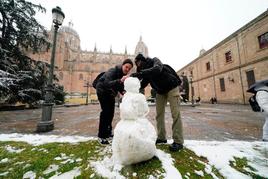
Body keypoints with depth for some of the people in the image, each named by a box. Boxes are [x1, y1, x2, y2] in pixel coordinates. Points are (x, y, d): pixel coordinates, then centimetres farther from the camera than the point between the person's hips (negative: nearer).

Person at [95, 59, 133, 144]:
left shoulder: (124, 74, -7)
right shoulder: (112, 71, -28)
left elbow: (120, 85, 2)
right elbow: (107, 84, -43)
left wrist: (122, 91, -20)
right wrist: (120, 80, -56)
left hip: (111, 93, 7)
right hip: (102, 91, -7)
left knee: (111, 112, 8)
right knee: (106, 111, -14)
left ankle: (108, 132, 26)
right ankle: (101, 136, -1)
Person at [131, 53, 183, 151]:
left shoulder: (154, 61, -14)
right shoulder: (145, 71, 4)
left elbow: (157, 69, -38)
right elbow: (142, 85, -2)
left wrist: (140, 73, -44)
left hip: (172, 86, -7)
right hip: (160, 91, 7)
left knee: (175, 114, -10)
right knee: (159, 114, 3)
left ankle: (178, 141, -2)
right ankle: (161, 137, 13)